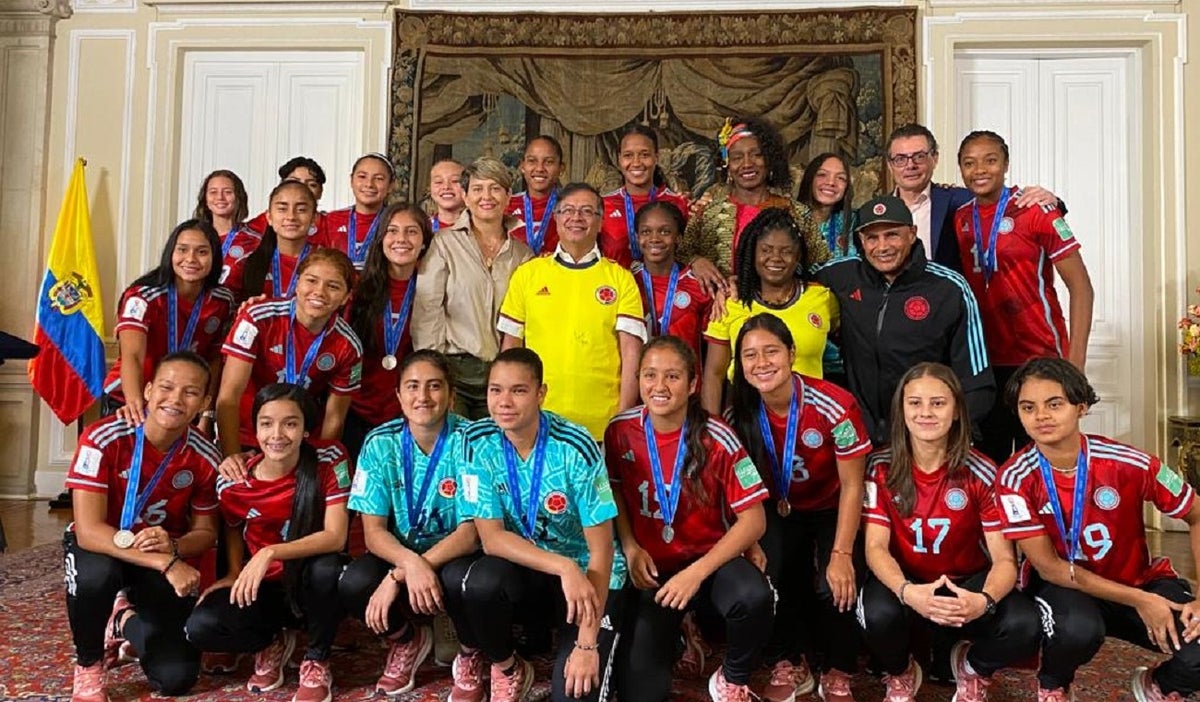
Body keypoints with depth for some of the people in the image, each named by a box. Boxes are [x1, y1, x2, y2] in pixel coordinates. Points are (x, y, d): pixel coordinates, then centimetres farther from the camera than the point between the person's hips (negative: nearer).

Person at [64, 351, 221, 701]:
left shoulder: (205, 457, -16)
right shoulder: (102, 438, -25)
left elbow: (206, 532, -4)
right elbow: (88, 531, -29)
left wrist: (173, 548, -28)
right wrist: (164, 564, -38)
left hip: (170, 556, 2)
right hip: (101, 548, -2)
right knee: (95, 575, -40)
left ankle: (126, 621, 25)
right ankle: (88, 666, -7)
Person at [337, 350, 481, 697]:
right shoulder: (380, 443, -10)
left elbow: (472, 531, -20)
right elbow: (374, 531, -11)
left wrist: (398, 577, -28)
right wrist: (411, 563, -34)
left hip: (456, 552, -2)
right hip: (402, 552, 3)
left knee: (461, 580, -35)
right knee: (352, 585, -27)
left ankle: (471, 654, 2)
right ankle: (409, 639, 9)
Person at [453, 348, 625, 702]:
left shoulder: (575, 447, -22)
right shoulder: (477, 441, -13)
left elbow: (601, 550, -18)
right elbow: (491, 538, -14)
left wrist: (588, 643, -21)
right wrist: (564, 568, -28)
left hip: (588, 573, -2)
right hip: (522, 565, 3)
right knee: (480, 583, -31)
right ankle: (508, 669, 0)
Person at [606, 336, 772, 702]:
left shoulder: (717, 439, -17)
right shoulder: (620, 430, -9)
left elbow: (754, 520, -16)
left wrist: (698, 572, -23)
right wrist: (630, 549, -6)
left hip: (709, 557, -1)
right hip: (652, 567, 2)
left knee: (754, 597, -36)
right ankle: (669, 631, 25)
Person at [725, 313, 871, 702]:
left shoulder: (834, 405, -27)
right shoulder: (740, 415, -16)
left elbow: (852, 486, -18)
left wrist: (841, 554, -22)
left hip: (832, 510, -2)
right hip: (780, 511, 3)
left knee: (836, 588, -24)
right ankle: (788, 666, 5)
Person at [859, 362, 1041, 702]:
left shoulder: (981, 473, -13)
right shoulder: (881, 467, -12)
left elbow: (1004, 559, -16)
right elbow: (875, 547, -17)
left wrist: (985, 600, -39)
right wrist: (907, 592, -39)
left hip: (967, 583, 1)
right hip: (904, 581, 0)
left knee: (1024, 627, -28)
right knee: (879, 615, -35)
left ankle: (972, 667, 10)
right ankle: (900, 675, 5)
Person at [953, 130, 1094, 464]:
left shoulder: (1035, 210, -7)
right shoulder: (958, 220, 6)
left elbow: (1080, 286, -8)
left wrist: (1075, 362, -15)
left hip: (1040, 361, -4)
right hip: (984, 363, 4)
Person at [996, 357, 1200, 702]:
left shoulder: (1129, 463, -18)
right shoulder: (1016, 478, -20)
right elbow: (1048, 567, -16)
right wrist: (1139, 601, -21)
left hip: (1140, 580, 2)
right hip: (1063, 584, -2)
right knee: (1077, 628, -36)